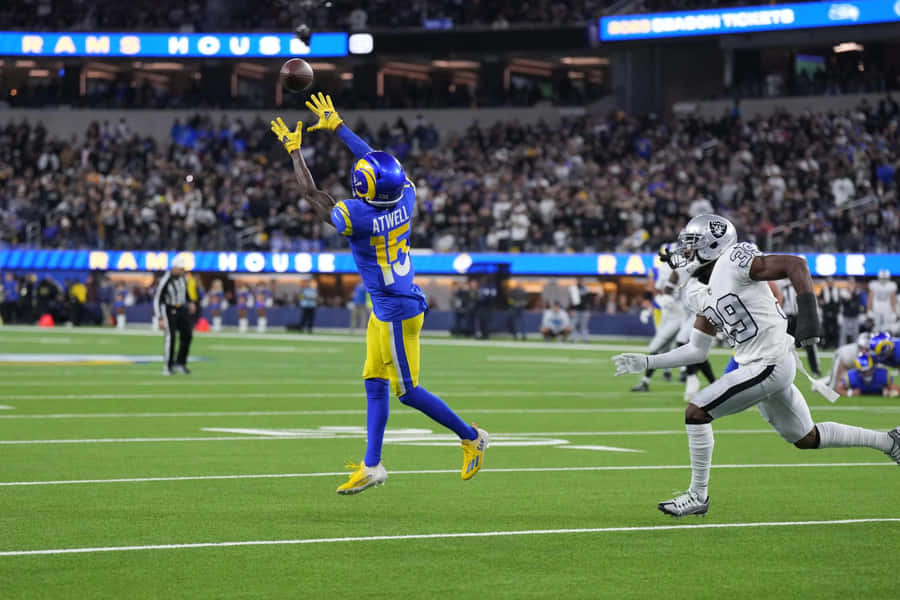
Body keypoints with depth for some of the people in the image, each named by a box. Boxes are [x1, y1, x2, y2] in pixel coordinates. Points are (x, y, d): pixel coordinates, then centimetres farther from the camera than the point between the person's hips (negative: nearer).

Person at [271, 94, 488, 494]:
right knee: (374, 386, 12)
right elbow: (375, 161, 13)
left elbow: (311, 194, -6)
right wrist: (337, 126, 22)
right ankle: (371, 466, 15)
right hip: (386, 310, 9)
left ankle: (471, 437, 12)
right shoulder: (405, 198, -5)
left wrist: (294, 150, 6)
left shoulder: (356, 217, -23)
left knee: (408, 391, 2)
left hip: (395, 311, -9)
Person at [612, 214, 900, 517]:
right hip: (761, 368, 10)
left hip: (770, 364, -10)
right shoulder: (709, 295, 17)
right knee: (805, 438, 21)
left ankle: (698, 496, -3)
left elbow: (796, 264, -16)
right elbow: (697, 350, 20)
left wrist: (808, 315, -25)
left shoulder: (735, 261, -11)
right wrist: (646, 362, 15)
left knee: (696, 412, -12)